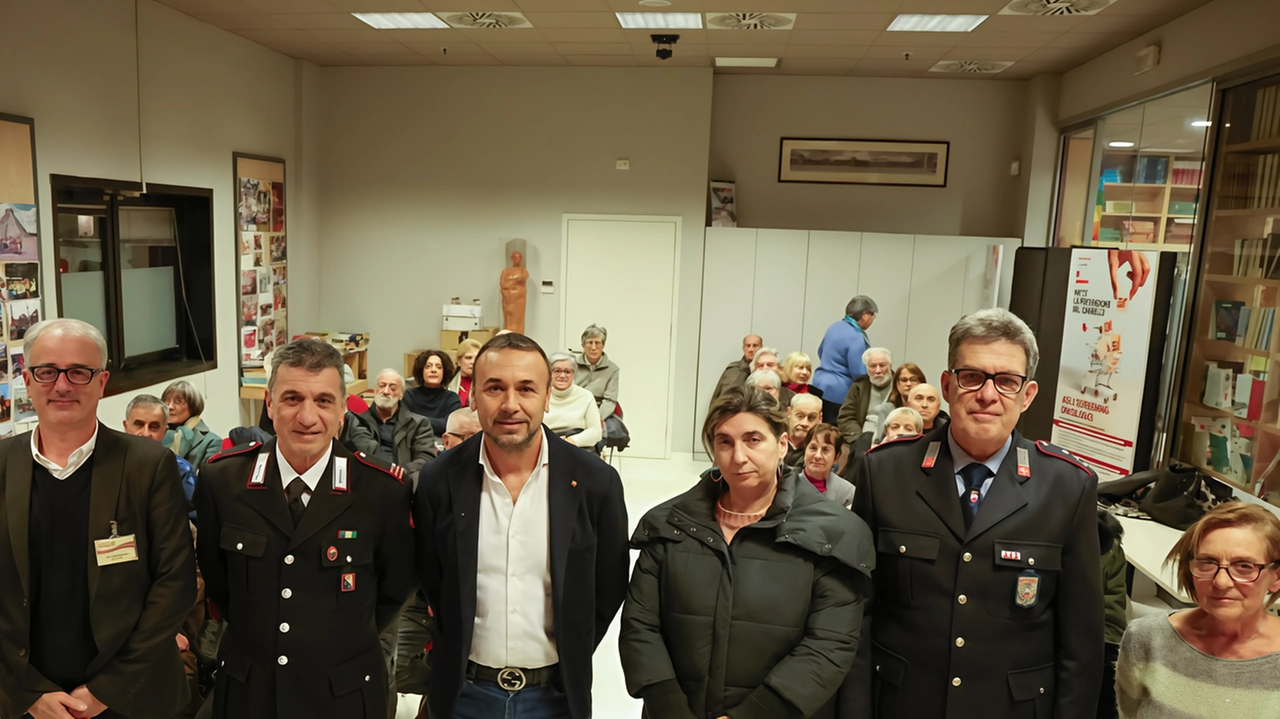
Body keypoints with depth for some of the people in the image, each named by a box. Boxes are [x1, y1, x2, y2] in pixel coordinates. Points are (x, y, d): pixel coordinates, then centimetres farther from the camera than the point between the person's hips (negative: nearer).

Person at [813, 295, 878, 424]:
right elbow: (859, 373, -19)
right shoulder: (857, 338, -18)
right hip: (839, 393, -9)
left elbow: (821, 352, 24)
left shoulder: (835, 326, 9)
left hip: (821, 385, 9)